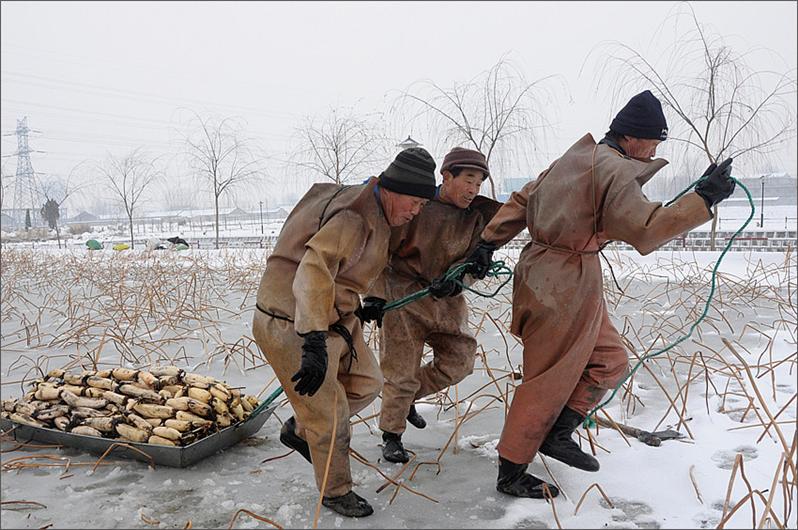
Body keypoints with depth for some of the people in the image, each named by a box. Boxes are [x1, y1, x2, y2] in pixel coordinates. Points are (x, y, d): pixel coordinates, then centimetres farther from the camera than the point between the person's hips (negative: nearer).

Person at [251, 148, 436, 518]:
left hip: (335, 317, 10)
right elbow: (313, 272, -38)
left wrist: (357, 307, 28)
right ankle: (336, 493, 26)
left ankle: (299, 430, 35)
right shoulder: (354, 217, -26)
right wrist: (314, 343, -45)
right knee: (330, 415, 2)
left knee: (366, 383, 18)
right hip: (293, 325, -10)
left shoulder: (374, 214, 8)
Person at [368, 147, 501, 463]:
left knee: (460, 360, 5)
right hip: (403, 294, -5)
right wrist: (375, 295, -10)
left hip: (446, 299, 5)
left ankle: (408, 397, 30)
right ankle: (391, 436, 22)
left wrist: (454, 281, -23)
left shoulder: (477, 217, 1)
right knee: (402, 371, 0)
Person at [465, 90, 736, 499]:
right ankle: (510, 474, 16)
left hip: (556, 279, 10)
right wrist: (703, 198, -19)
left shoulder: (576, 159, 14)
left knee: (610, 360, 18)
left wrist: (489, 242, 11)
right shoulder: (615, 169, -15)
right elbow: (644, 231, -23)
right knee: (549, 382, 2)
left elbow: (521, 200, 13)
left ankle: (556, 434, 20)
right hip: (566, 285, -10)